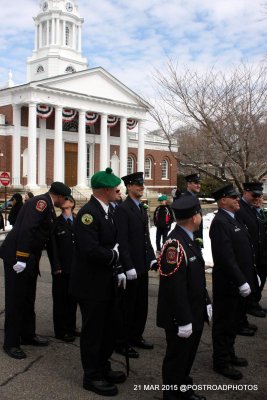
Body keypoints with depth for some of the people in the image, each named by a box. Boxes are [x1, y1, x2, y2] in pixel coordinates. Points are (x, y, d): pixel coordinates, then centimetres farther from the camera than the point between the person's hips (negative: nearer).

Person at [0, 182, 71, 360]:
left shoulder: (47, 206, 12)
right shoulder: (41, 202, -16)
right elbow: (26, 229, -25)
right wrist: (21, 257, -27)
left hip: (29, 259, 9)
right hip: (17, 256, -9)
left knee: (28, 298, 17)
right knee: (15, 299, 0)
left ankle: (28, 335, 30)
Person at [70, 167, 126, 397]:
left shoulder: (107, 212, 10)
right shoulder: (88, 213, -21)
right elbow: (91, 250, -31)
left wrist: (119, 271, 5)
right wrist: (114, 255, -14)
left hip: (107, 283, 9)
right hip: (91, 285, -9)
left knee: (109, 328, 19)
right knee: (93, 331, 6)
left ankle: (103, 368, 36)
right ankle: (92, 377, 22)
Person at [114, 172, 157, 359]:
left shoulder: (142, 209, 13)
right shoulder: (122, 209, -13)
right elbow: (122, 241, -18)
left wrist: (152, 258, 8)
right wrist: (128, 266, -21)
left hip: (142, 265, 8)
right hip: (130, 267, -8)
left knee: (141, 304, 16)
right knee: (127, 305, 2)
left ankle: (136, 336, 31)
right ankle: (122, 343, 15)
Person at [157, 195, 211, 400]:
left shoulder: (189, 239, 6)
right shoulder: (175, 244, -25)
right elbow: (175, 288, -26)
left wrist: (206, 301, 13)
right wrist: (183, 321, -22)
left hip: (195, 314, 9)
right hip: (180, 319, -9)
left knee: (188, 354, 23)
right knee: (177, 357, 9)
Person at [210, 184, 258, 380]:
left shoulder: (233, 220, 12)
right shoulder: (220, 222, -19)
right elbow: (226, 257, -25)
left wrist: (252, 276, 14)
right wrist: (241, 282, -23)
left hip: (240, 282, 9)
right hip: (228, 284, -9)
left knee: (233, 321, 21)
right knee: (224, 323, 5)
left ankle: (229, 354, 36)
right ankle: (221, 362, 19)